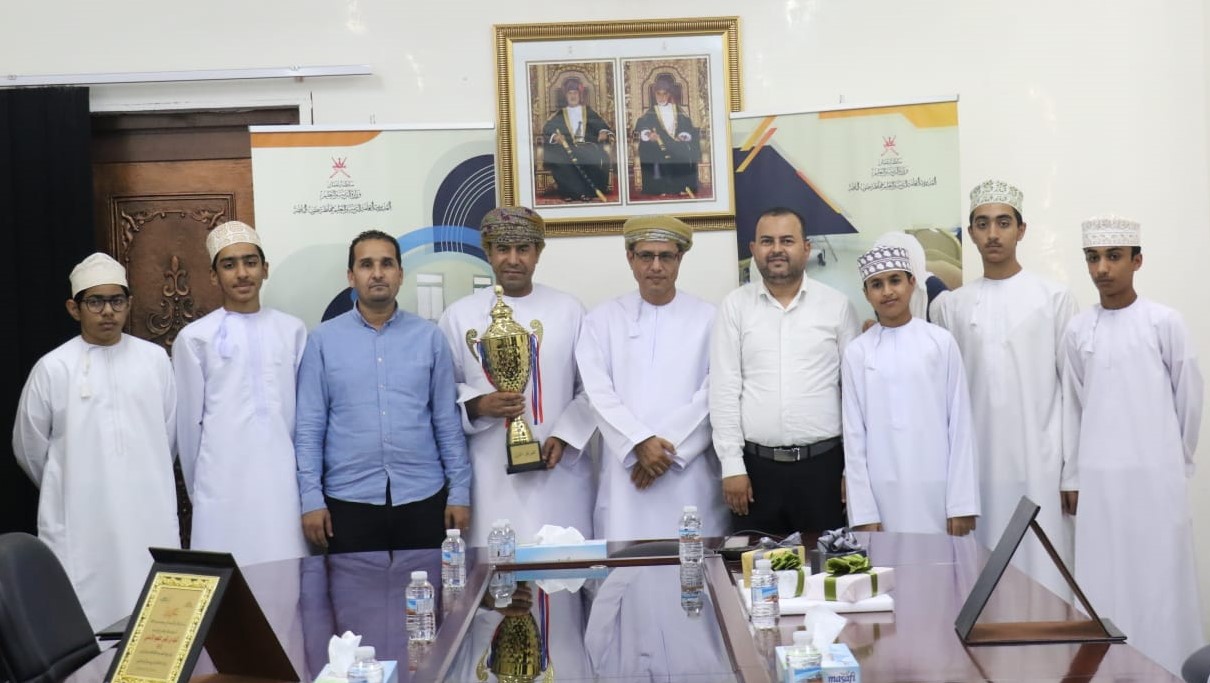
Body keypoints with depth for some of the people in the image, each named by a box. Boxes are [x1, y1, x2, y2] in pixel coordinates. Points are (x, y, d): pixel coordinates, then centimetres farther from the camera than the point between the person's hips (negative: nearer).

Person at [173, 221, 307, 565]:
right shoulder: (195, 338, 0)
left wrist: (303, 477, 12)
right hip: (223, 488, -2)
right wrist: (198, 488, 11)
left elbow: (303, 411, 11)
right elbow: (189, 421, 6)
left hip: (282, 484, 2)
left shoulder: (293, 331, 7)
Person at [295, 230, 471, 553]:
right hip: (349, 499, -1)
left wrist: (459, 491, 1)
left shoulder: (429, 336, 3)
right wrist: (311, 498, -5)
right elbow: (309, 427, 1)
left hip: (422, 496, 1)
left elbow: (447, 422, 5)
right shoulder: (323, 339, 1)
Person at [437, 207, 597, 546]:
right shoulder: (459, 315, 4)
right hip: (492, 477, -1)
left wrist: (565, 436, -7)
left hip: (560, 473, 1)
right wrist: (478, 405, -13)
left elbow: (591, 388, 6)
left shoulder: (569, 310, 6)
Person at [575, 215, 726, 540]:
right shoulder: (603, 319, 8)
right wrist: (640, 443, -13)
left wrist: (669, 448, -10)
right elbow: (599, 393, -1)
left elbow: (715, 393, -3)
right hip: (626, 473, 1)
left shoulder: (708, 318, 5)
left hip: (689, 475, 0)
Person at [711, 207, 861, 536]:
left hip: (821, 463, 0)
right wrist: (732, 465, -5)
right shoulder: (734, 306, 3)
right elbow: (724, 390, 1)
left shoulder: (837, 305, 3)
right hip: (756, 464, 0)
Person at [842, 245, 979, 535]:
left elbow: (960, 423, 1)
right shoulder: (857, 353, 3)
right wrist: (863, 512, -2)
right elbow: (854, 434, 3)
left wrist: (962, 502, -3)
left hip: (937, 494, 0)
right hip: (884, 497, 0)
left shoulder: (942, 342, 1)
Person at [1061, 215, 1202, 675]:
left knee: (1158, 581, 2)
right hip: (1097, 480, 3)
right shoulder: (1078, 331, 5)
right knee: (1103, 587, 5)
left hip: (1155, 476, -2)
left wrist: (1177, 463, 8)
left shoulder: (1165, 322, -4)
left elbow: (1189, 398, 3)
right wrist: (1071, 478, 9)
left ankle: (1166, 670, 14)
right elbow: (1073, 407, 9)